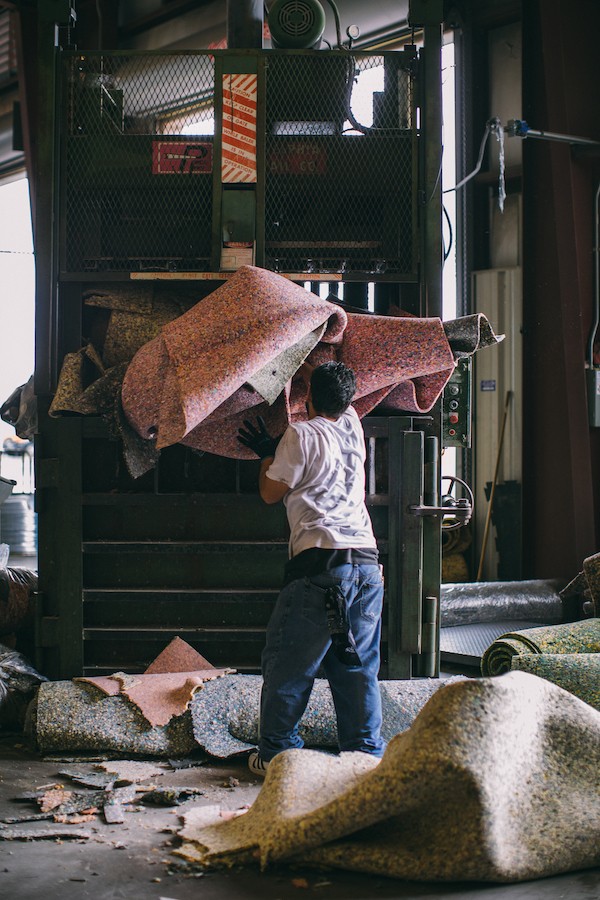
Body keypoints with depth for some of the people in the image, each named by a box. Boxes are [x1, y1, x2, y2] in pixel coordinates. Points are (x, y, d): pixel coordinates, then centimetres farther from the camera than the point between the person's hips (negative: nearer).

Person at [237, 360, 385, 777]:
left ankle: (277, 754, 9)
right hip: (368, 562, 6)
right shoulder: (352, 427, 15)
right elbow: (344, 401, 39)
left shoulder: (301, 434, -2)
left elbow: (271, 492, 7)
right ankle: (367, 754, 12)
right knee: (359, 668, 11)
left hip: (319, 564, -6)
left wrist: (267, 454, 23)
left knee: (289, 665, 4)